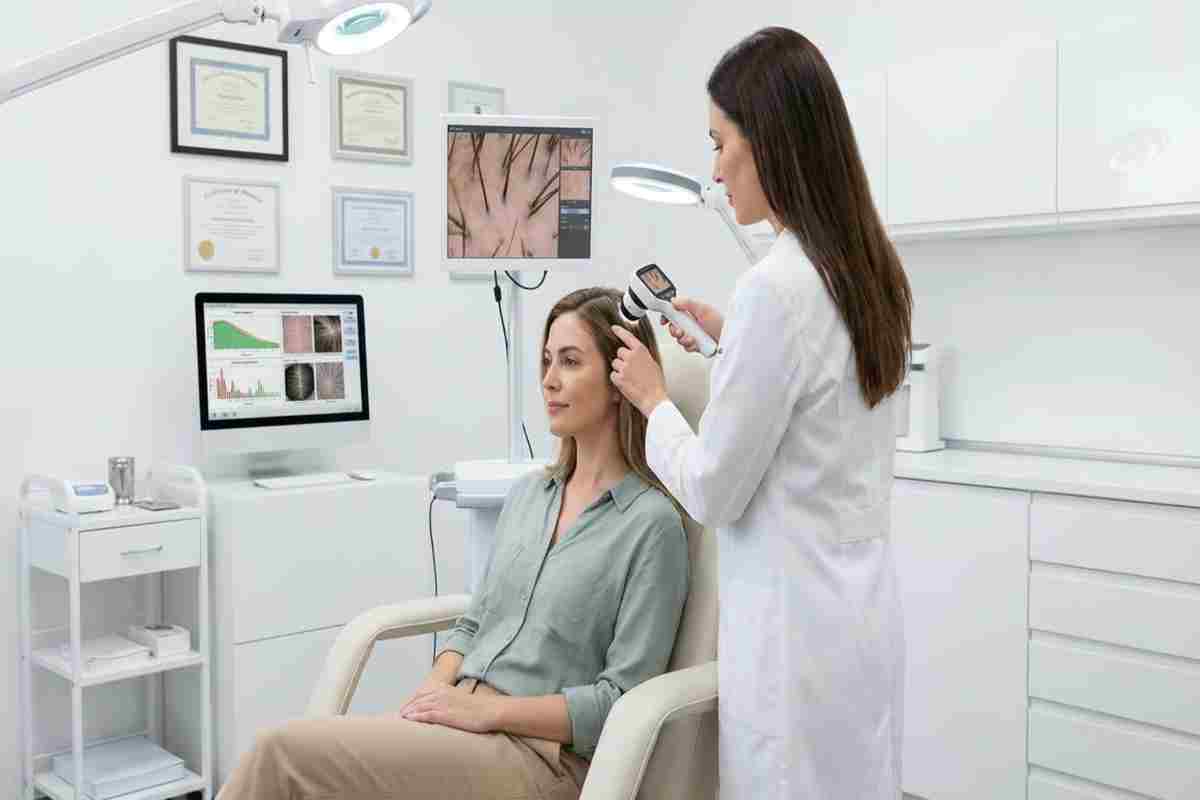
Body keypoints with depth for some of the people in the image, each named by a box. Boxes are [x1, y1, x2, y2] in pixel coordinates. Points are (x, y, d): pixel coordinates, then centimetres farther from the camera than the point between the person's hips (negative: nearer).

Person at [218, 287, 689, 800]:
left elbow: (622, 700, -11)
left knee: (287, 753, -20)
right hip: (461, 723, 6)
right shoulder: (528, 492, 14)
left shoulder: (652, 522, -8)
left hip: (541, 753, -6)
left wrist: (488, 709, -15)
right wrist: (433, 691, -2)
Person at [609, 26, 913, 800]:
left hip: (795, 627, -8)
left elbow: (713, 493, -16)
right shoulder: (872, 272, 5)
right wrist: (731, 338, 19)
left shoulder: (775, 288, -22)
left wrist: (653, 397, -1)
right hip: (861, 613, 9)